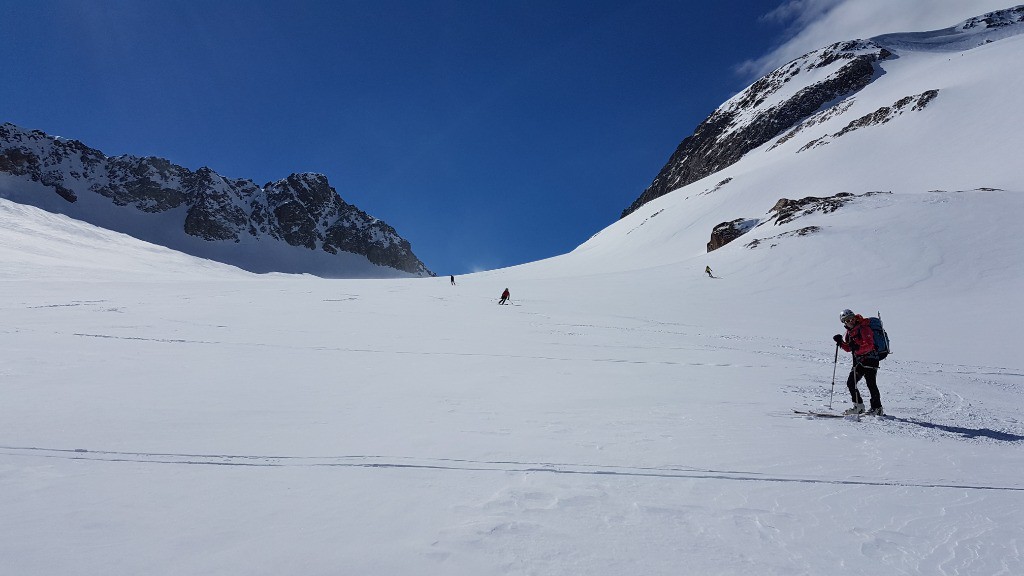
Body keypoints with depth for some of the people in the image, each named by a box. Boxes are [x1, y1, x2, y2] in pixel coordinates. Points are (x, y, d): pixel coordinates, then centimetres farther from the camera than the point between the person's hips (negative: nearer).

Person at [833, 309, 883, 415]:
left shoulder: (864, 328, -12)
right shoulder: (849, 331, 12)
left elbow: (870, 345, -21)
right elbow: (848, 348, 17)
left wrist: (858, 348, -36)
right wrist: (841, 342, 1)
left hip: (870, 358, -8)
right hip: (858, 360, 8)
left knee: (871, 384, -9)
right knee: (851, 383, 3)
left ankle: (877, 408, 3)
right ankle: (858, 406, 12)